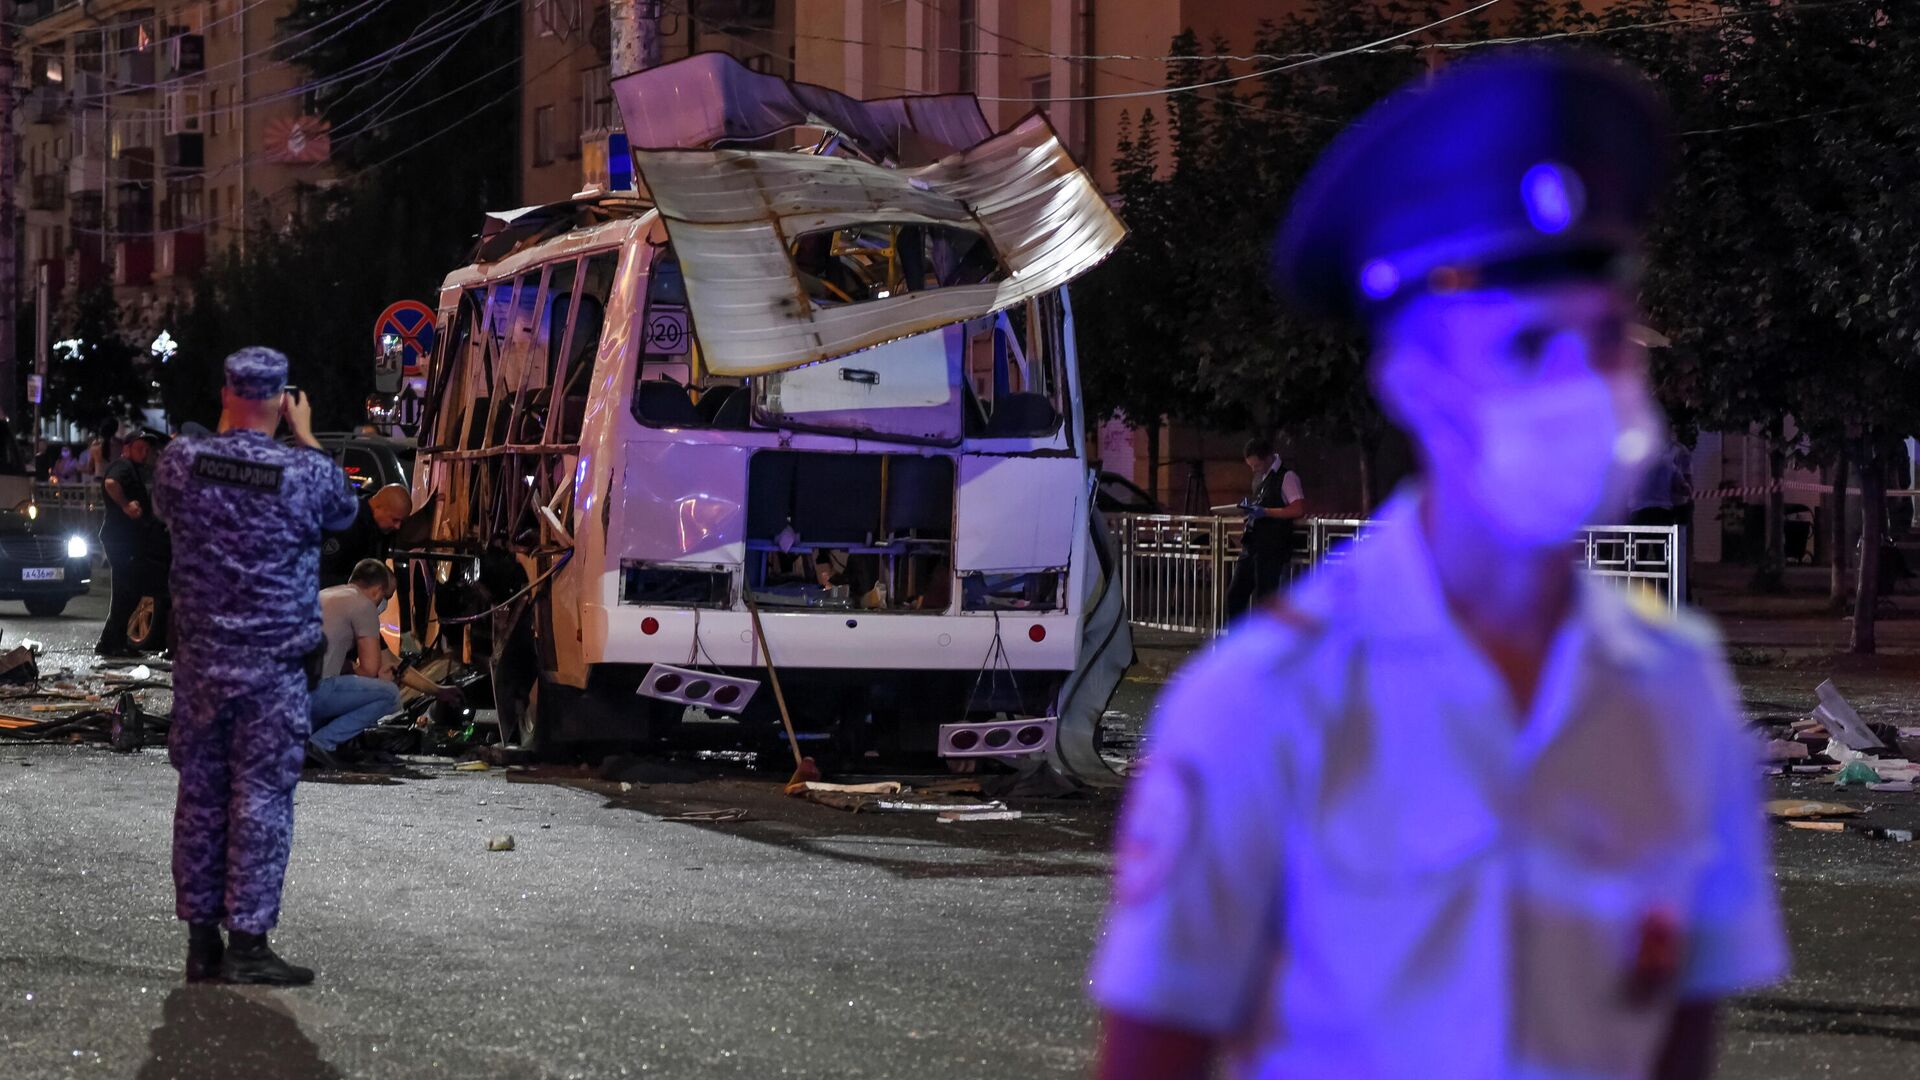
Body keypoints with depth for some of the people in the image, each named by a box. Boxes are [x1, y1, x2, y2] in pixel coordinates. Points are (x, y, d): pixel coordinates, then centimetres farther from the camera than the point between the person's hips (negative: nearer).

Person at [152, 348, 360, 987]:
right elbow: (345, 510, 10)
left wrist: (224, 429, 19)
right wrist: (306, 438, 14)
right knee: (262, 796, 0)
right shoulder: (306, 474, -12)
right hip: (273, 668, -4)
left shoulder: (182, 462, -4)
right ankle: (246, 941, -1)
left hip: (199, 660, 4)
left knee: (200, 792, 10)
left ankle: (201, 942, 15)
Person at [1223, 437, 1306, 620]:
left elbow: (1299, 509, -20)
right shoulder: (1260, 478, 16)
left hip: (1272, 548, -9)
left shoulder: (1286, 477, -9)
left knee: (1263, 598, -6)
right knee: (1235, 594, 7)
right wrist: (1250, 508, 7)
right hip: (1253, 546, 9)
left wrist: (1265, 512, -20)